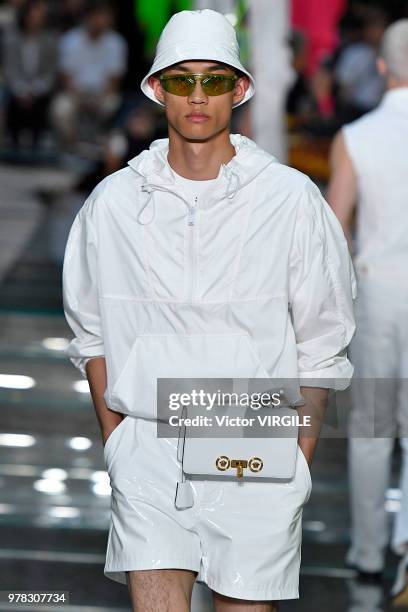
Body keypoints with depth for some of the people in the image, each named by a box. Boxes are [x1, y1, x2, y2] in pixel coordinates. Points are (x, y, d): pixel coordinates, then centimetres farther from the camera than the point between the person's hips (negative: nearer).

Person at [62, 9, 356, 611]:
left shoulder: (291, 198, -1)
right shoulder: (114, 201, 4)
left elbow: (320, 346, 5)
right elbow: (92, 334, 14)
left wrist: (298, 460, 2)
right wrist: (115, 442, 9)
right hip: (148, 450, 1)